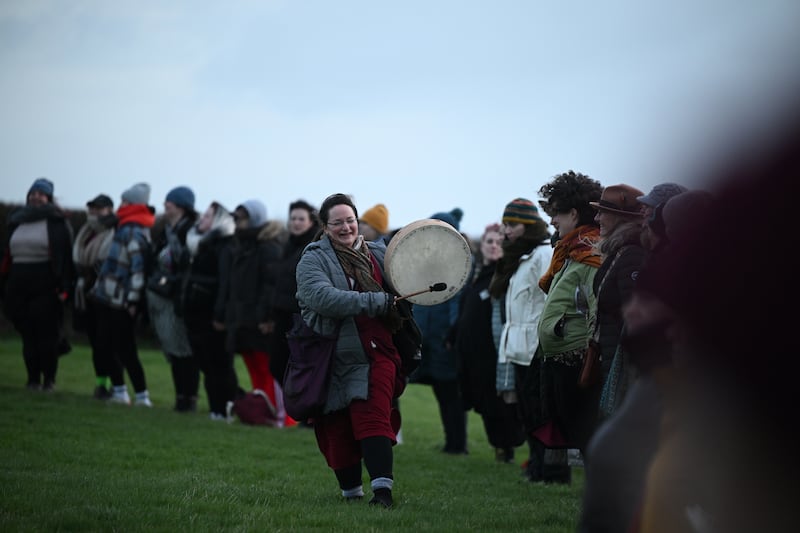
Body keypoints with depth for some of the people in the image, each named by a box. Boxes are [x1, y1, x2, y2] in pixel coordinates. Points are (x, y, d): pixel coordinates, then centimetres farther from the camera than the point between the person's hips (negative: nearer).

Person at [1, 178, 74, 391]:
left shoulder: (57, 222, -1)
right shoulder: (17, 220, 15)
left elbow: (66, 255, -8)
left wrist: (64, 286, -15)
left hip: (46, 287, -5)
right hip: (19, 284, 5)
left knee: (47, 333, -5)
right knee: (27, 334, 5)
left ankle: (49, 379, 3)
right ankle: (33, 379, 10)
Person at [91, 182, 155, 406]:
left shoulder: (133, 232, -16)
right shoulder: (125, 229, 14)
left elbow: (138, 267, -22)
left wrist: (133, 300, -22)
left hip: (121, 303, -10)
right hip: (109, 299, 10)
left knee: (125, 350, -5)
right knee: (105, 346, 13)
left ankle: (142, 396, -1)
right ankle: (118, 391, 20)